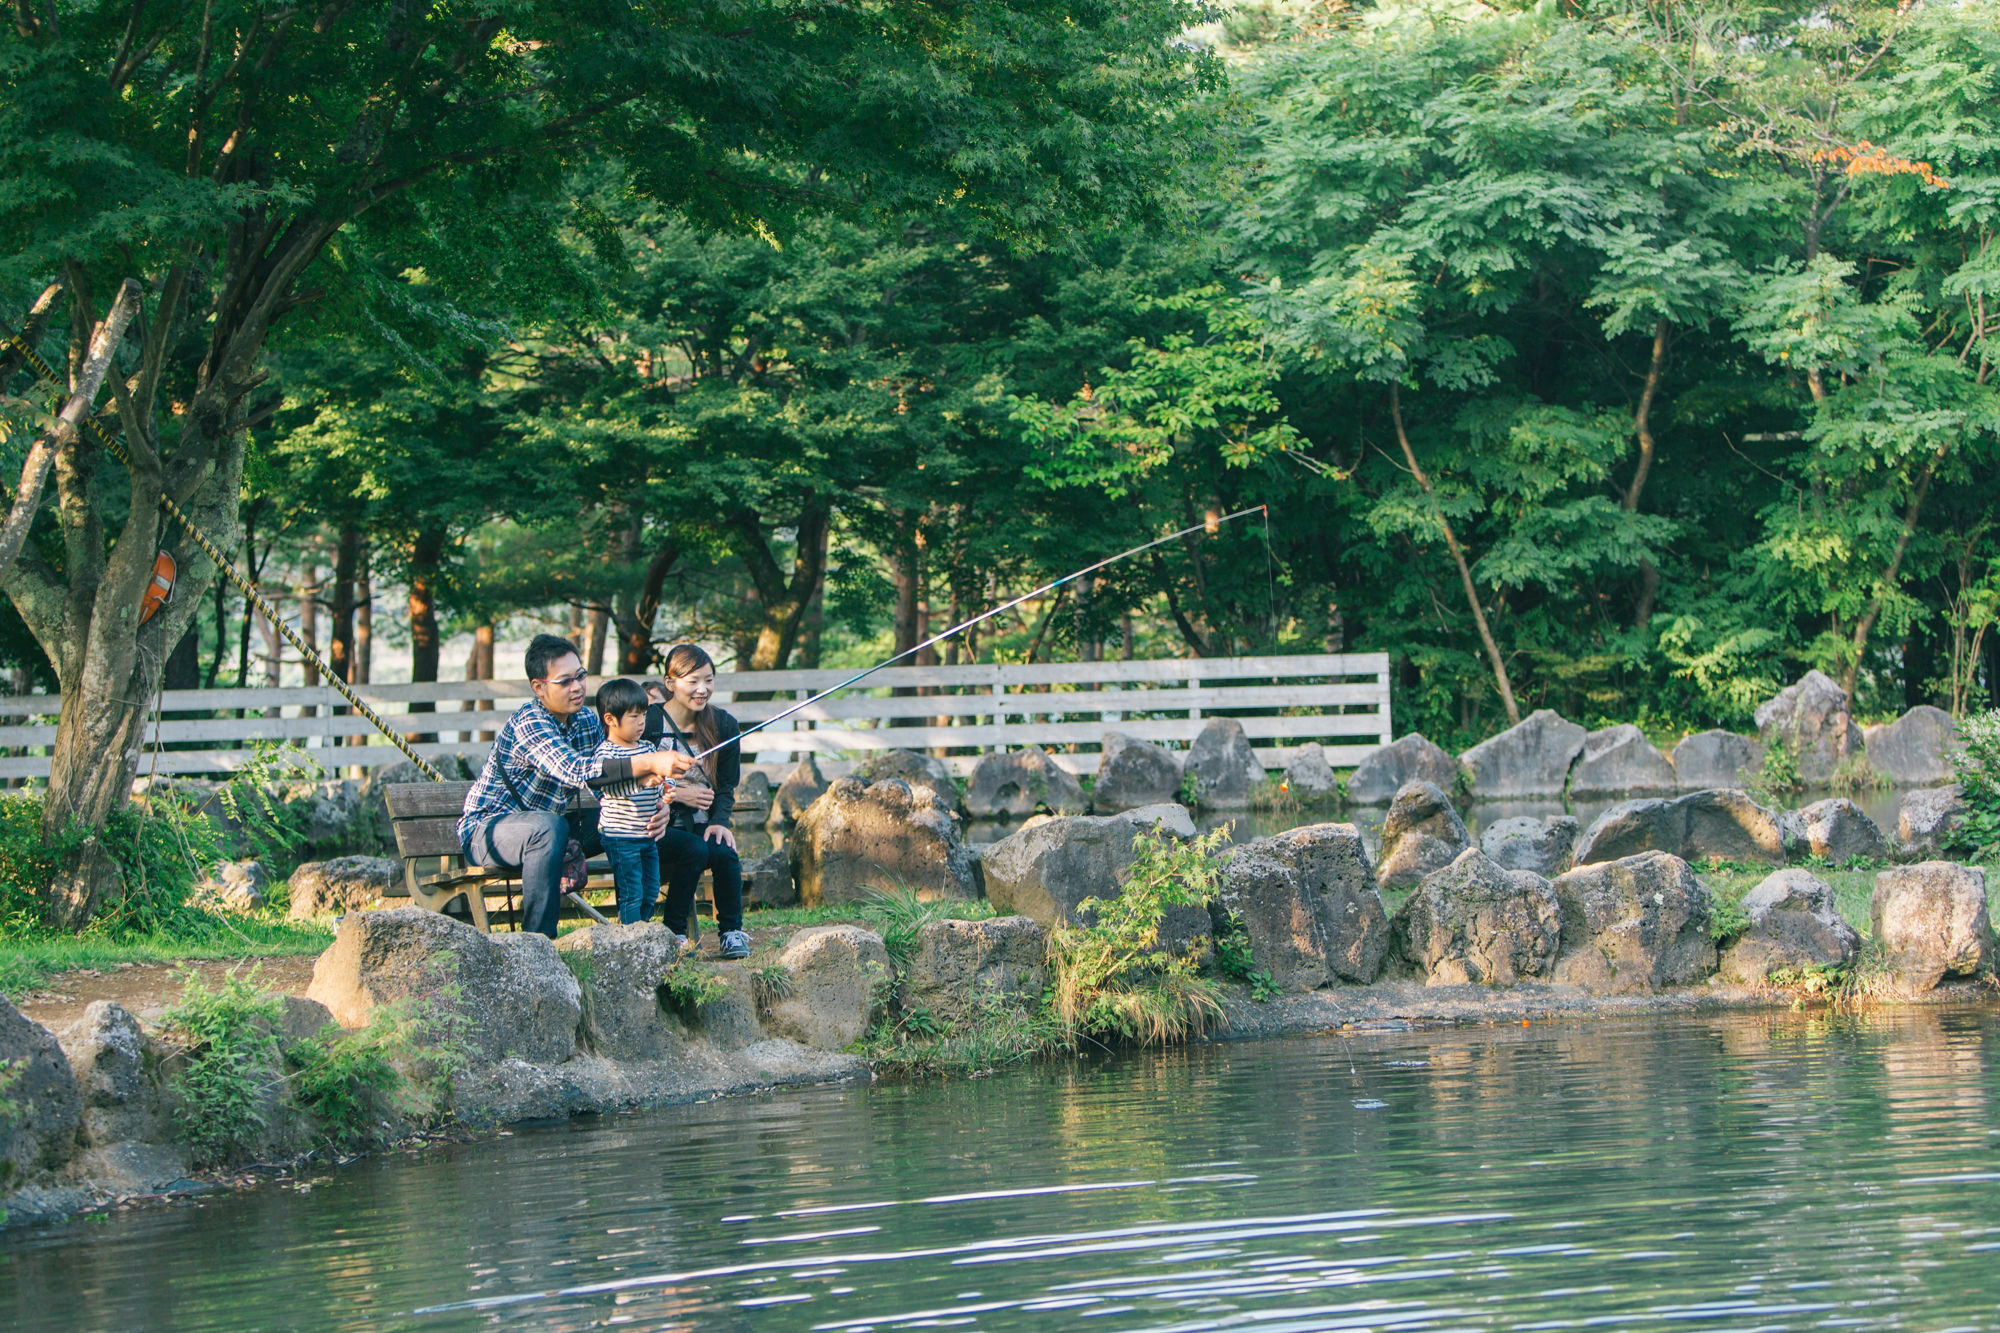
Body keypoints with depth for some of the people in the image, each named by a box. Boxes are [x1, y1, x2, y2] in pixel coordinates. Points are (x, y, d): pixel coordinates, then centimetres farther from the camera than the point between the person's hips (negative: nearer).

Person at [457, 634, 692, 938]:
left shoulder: (586, 721, 2)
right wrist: (649, 763, -49)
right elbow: (574, 770, -41)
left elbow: (611, 782, 4)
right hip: (485, 830, -8)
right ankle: (537, 941, -32)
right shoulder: (528, 723, -25)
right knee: (548, 827, -38)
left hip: (540, 831, 8)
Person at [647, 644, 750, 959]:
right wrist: (675, 794, -14)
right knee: (694, 850, -33)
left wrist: (720, 821, -7)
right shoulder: (649, 723, -6)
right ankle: (673, 933, -17)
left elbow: (726, 786, 11)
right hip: (659, 826, -3)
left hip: (702, 823, 3)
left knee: (723, 851, -30)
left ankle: (732, 933, -12)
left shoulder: (723, 726, 7)